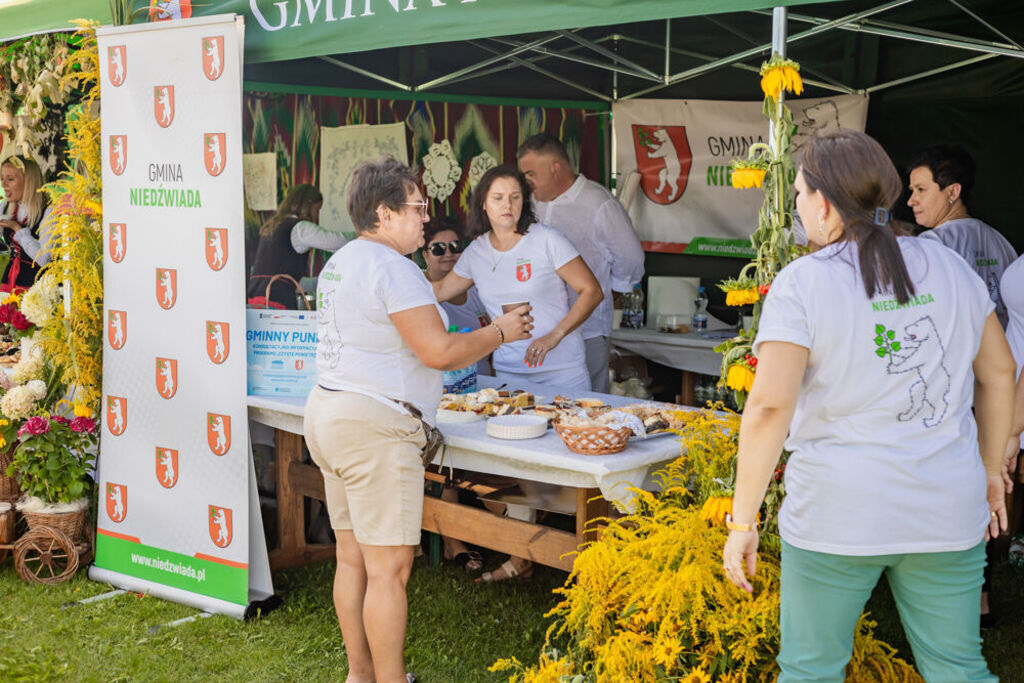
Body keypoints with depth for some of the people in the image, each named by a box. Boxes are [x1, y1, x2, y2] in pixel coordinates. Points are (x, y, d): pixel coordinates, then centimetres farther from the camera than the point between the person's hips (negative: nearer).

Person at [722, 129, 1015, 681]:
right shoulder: (949, 267, 6)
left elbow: (769, 406, -18)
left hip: (839, 513, -4)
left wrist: (742, 520, -12)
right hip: (947, 511, 5)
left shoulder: (802, 283, -11)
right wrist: (990, 470, 24)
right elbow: (999, 372, 13)